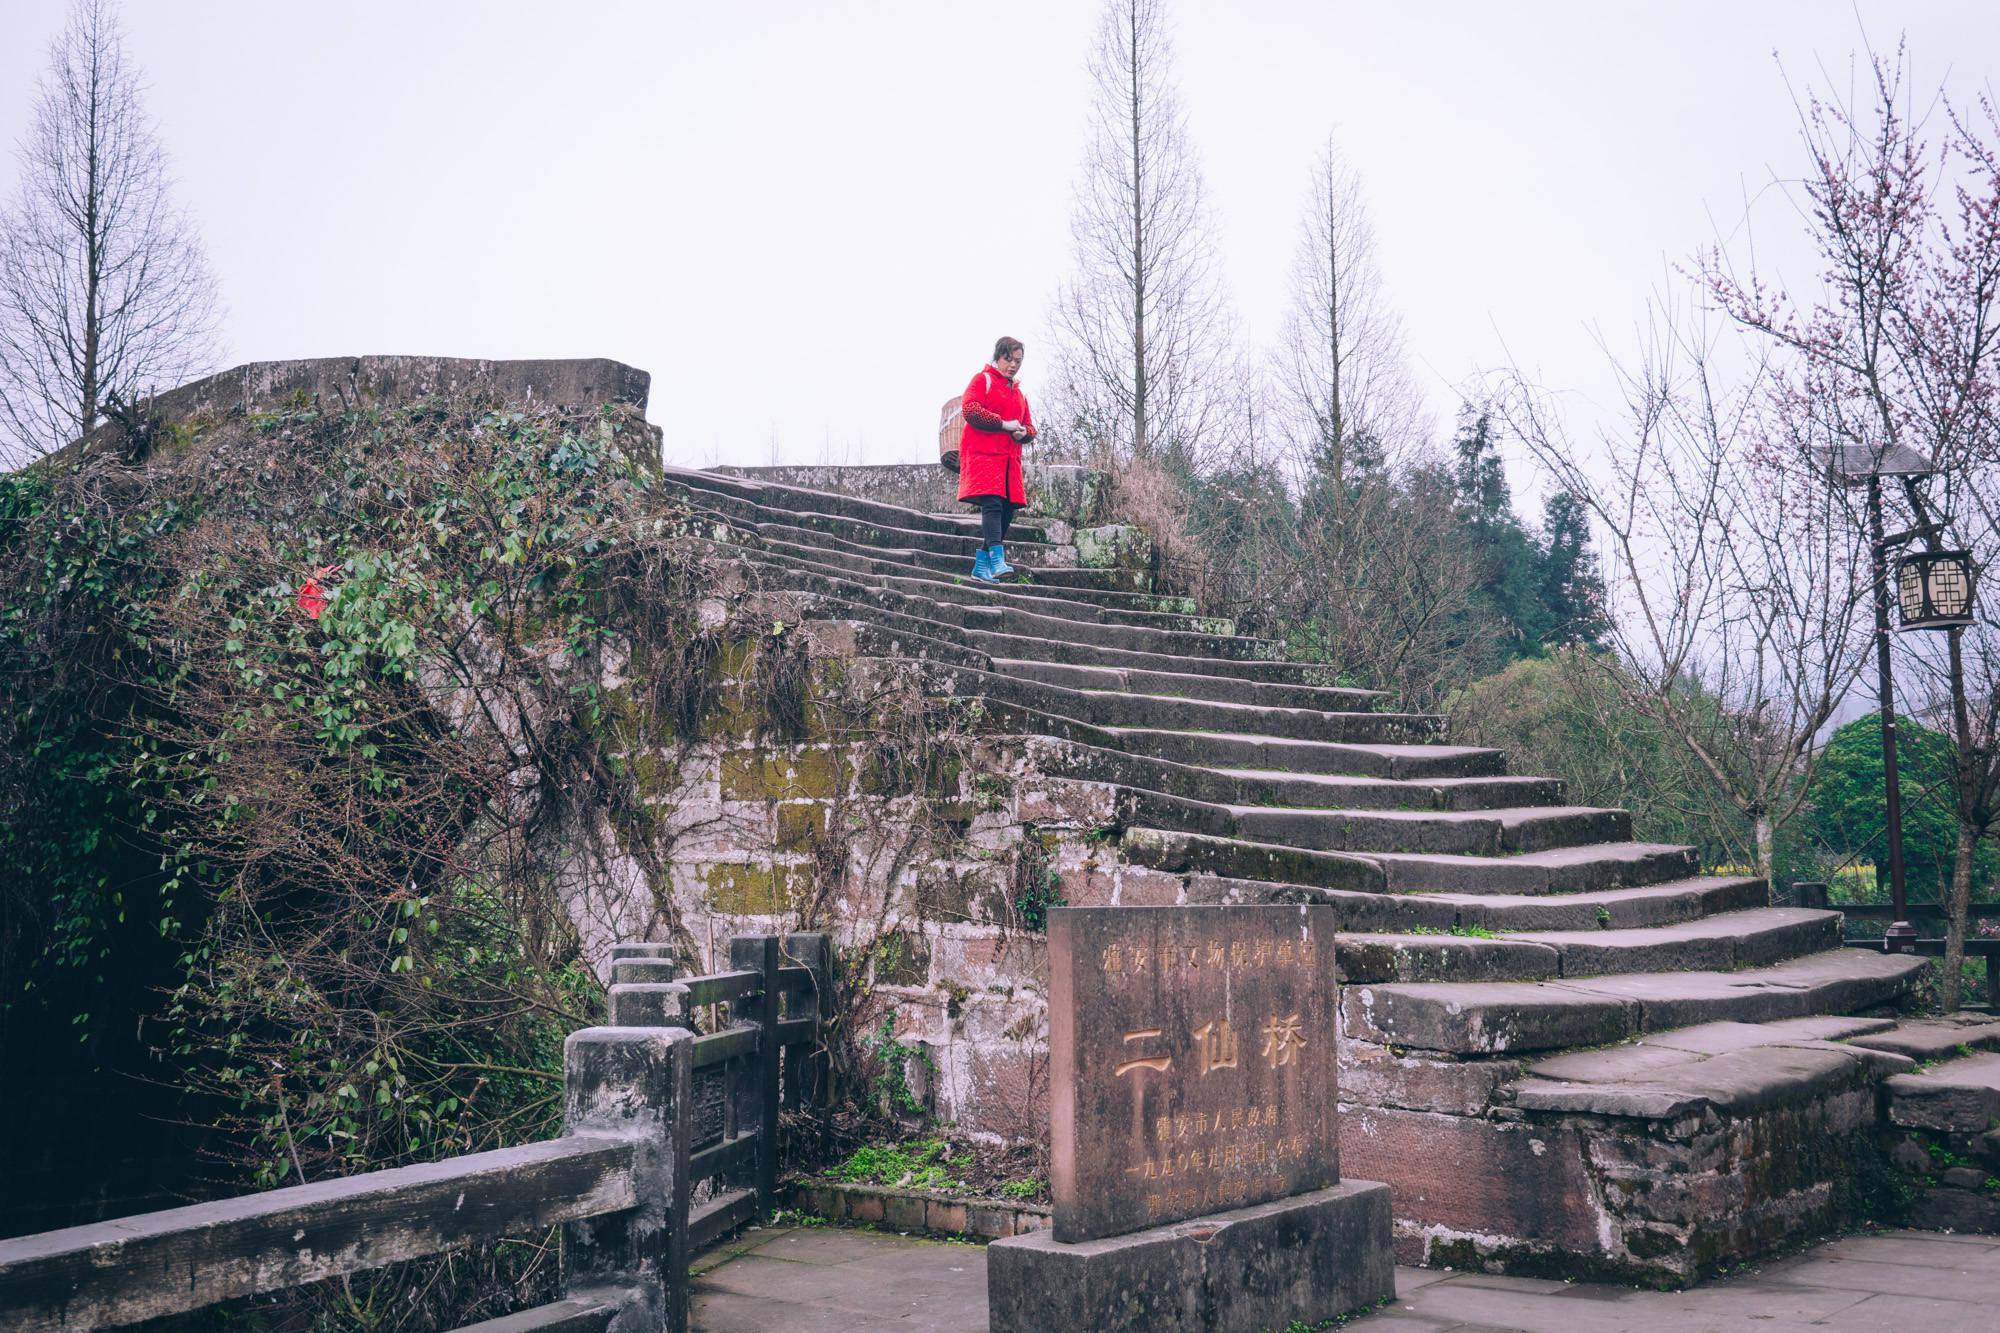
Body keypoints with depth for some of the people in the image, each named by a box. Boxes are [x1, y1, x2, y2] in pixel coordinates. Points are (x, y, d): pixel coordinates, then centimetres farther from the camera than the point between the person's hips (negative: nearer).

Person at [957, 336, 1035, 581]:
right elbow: (970, 409, -12)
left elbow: (1030, 427, 29)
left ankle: (981, 565, 8)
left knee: (1007, 510, 2)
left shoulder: (1018, 393, 27)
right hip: (983, 454, -8)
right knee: (992, 503, -21)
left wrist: (1023, 432, 3)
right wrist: (1004, 425, -12)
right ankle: (997, 560, -33)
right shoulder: (983, 380, 4)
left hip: (1009, 458, 8)